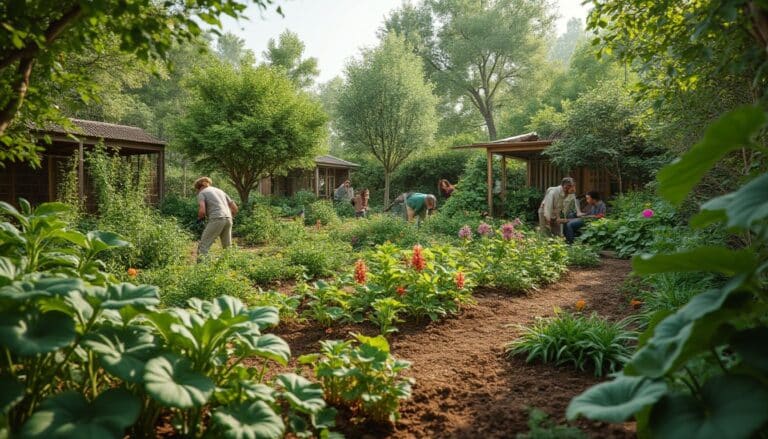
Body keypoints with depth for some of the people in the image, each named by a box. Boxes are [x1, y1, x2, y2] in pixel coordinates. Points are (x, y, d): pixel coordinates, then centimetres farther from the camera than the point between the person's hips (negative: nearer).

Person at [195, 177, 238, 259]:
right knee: (228, 247, 14)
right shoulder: (219, 190, 27)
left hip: (216, 219, -6)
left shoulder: (201, 193, 8)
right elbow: (235, 208, 22)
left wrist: (199, 218, 11)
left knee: (203, 247, -2)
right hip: (228, 219, 6)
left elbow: (202, 211, -8)